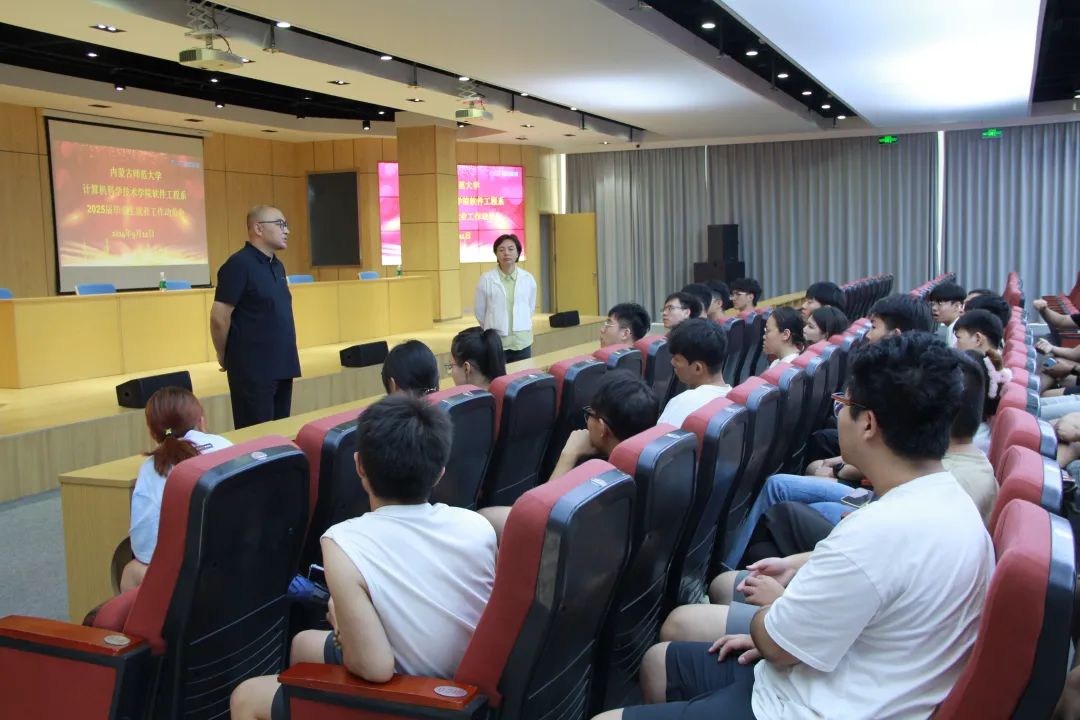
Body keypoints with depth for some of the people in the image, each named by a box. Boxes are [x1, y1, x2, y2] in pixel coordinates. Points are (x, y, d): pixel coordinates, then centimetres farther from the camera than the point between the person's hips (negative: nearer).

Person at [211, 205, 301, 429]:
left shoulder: (277, 265, 13)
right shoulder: (239, 264, -14)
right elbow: (219, 318, -15)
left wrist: (286, 358, 17)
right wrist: (225, 356, -3)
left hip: (282, 366, 8)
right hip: (253, 369, -8)